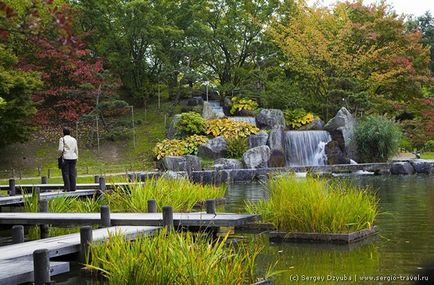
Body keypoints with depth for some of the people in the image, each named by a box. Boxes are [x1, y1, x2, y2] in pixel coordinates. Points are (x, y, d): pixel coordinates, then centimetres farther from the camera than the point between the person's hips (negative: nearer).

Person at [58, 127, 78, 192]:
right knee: (72, 173, 5)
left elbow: (60, 149, -10)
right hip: (73, 158, 4)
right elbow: (76, 150, 12)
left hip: (65, 158, -4)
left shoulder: (62, 139, -3)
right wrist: (76, 159, 18)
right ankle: (73, 188, 4)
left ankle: (67, 188, -5)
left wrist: (60, 155, 7)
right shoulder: (74, 139, 11)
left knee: (66, 173, -2)